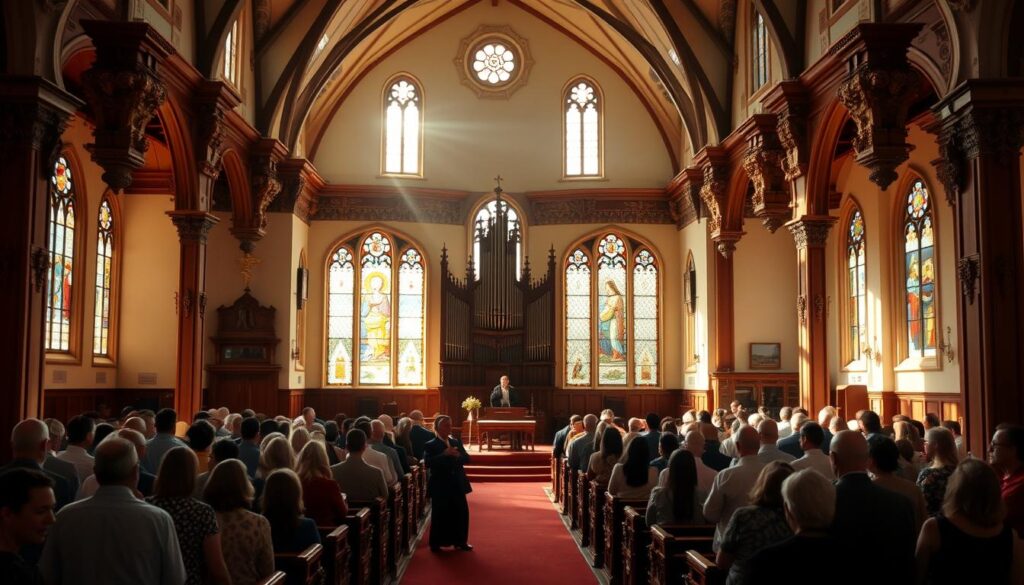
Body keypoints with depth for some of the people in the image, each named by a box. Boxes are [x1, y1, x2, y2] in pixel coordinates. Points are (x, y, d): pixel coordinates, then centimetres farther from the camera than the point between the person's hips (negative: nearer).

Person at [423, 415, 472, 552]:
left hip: (457, 485, 5)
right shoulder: (430, 445, -6)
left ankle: (460, 542, 22)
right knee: (439, 515, 1)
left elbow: (467, 458, 5)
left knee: (461, 513, 9)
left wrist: (458, 455, -17)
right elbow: (427, 463, -21)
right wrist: (444, 454, -28)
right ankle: (436, 544, 12)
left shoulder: (456, 442, 11)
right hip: (440, 486, -5)